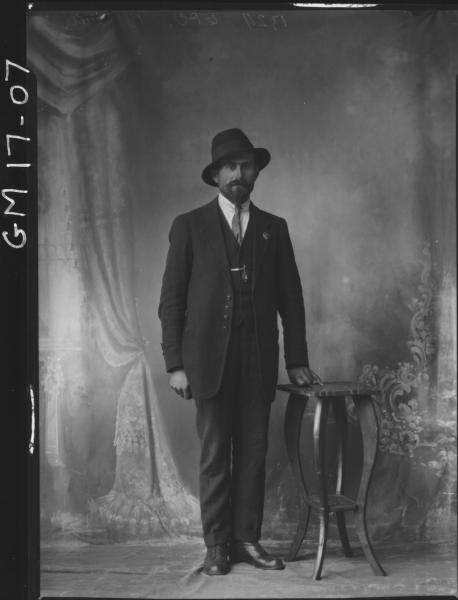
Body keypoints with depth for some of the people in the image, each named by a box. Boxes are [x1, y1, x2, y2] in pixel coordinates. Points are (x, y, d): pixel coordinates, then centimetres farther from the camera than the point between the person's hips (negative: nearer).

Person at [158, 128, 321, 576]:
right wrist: (175, 364, -5)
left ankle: (247, 539, 15)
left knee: (253, 453, 4)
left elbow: (291, 298, 11)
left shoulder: (274, 228, 12)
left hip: (258, 360, 2)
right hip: (211, 358, -2)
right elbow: (171, 300, 1)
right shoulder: (190, 226, 4)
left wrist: (297, 360, 6)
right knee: (215, 455, 2)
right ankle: (217, 545, 12)